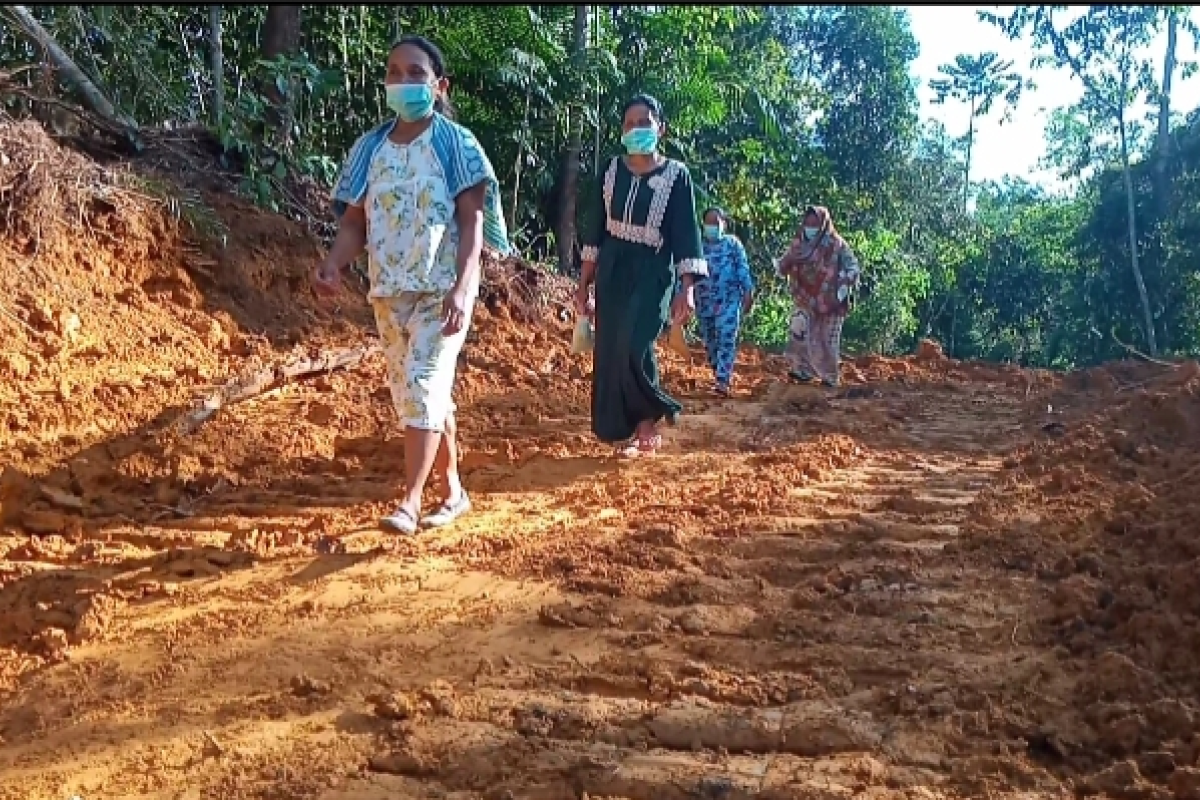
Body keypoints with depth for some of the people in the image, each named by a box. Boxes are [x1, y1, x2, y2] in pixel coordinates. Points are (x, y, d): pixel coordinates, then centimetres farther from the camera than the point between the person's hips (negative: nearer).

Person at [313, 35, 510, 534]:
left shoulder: (454, 143, -4)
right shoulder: (370, 148, 9)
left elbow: (472, 220, -10)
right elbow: (353, 222, 8)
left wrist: (462, 288, -21)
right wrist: (332, 264, -12)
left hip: (440, 290, -5)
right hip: (388, 291, 5)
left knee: (424, 389, -14)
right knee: (413, 395, 11)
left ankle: (409, 502, -9)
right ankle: (454, 492, 25)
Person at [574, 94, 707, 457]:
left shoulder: (676, 175, -3)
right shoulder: (612, 170, 7)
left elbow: (686, 234, -7)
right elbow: (596, 227, 10)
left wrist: (687, 290, -15)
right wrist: (584, 282, 8)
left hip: (652, 271, -4)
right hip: (612, 269, 4)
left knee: (634, 346, -20)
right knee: (610, 350, 2)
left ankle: (649, 418, 3)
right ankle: (625, 430, 14)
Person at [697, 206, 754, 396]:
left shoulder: (733, 243, 5)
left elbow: (743, 269, 1)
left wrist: (748, 293, -6)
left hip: (729, 300, -3)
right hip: (704, 301, 3)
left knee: (726, 339, -13)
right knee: (710, 342, 8)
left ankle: (723, 381, -18)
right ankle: (718, 376, 22)